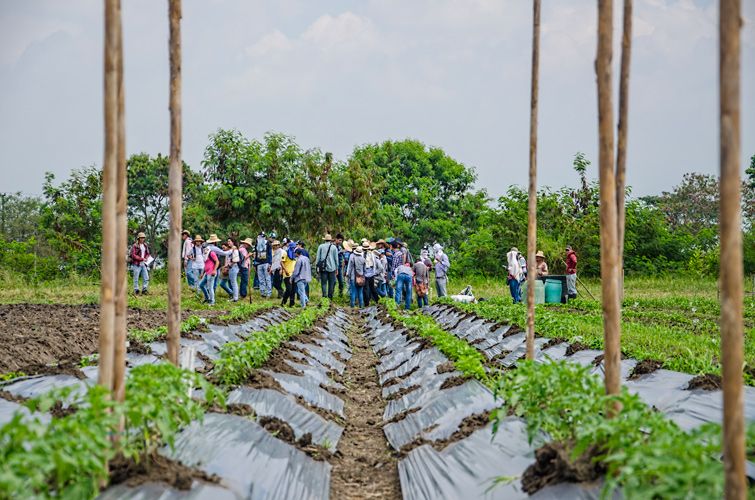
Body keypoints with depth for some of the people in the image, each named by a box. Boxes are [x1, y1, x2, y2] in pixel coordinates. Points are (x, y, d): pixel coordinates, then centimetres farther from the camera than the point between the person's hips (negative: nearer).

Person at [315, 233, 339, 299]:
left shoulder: (321, 246, 1)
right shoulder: (334, 247, 2)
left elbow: (318, 257, 3)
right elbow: (336, 258, 6)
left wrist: (317, 267, 9)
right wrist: (337, 268, 13)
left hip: (323, 268, 0)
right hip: (331, 268, 0)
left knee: (323, 283, 1)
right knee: (331, 283, 6)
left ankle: (324, 296, -6)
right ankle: (330, 297, 5)